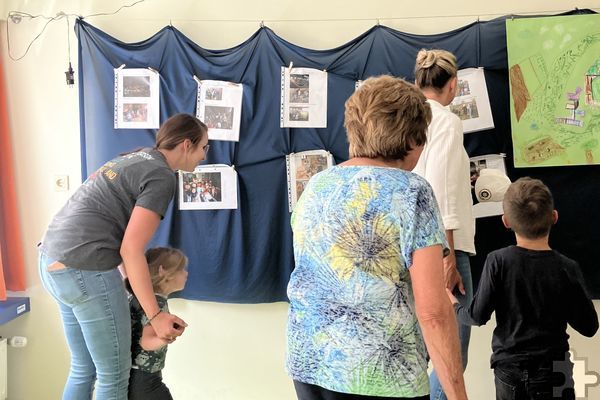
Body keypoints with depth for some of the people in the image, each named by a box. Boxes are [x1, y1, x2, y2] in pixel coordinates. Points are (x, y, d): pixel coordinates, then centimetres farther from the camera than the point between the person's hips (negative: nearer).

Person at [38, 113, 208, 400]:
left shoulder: (135, 159, 18)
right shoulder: (162, 177, -10)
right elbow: (130, 249, -16)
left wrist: (136, 282, 23)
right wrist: (155, 316, -14)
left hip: (53, 261, 9)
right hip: (85, 270, -9)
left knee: (83, 369, 20)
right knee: (114, 376, 5)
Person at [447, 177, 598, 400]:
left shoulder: (498, 261, -13)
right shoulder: (566, 268, -11)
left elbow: (478, 316, -9)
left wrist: (454, 306, 10)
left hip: (509, 372, 1)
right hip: (552, 372, 0)